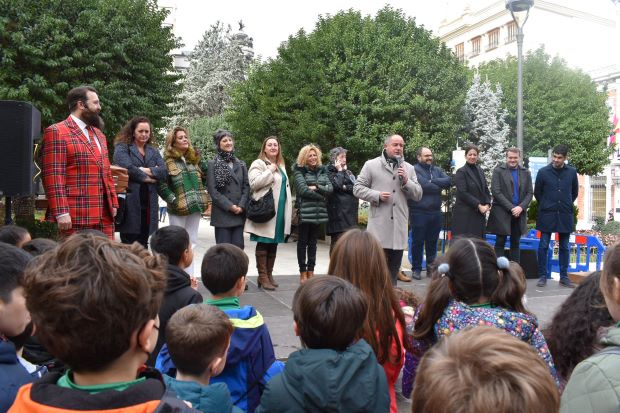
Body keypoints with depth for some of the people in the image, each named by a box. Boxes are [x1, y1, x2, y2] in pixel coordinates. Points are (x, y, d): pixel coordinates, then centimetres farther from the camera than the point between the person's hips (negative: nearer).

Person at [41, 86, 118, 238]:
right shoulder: (57, 132, -4)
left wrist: (113, 203, 15)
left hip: (105, 214, 7)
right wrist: (61, 212, -18)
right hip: (76, 216, -7)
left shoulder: (99, 134, 21)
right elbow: (53, 174, -12)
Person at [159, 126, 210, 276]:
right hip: (178, 209, -5)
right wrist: (174, 200, -14)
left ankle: (189, 276, 19)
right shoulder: (167, 161, -6)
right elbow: (161, 184, -11)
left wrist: (203, 197, 5)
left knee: (191, 242, 11)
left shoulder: (195, 158, 11)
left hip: (196, 207, 5)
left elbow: (205, 177, 15)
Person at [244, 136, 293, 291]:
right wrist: (270, 171, -17)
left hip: (280, 211, 8)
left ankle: (269, 274, 18)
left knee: (273, 243, 10)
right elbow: (254, 183, -20)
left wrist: (288, 208, 22)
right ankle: (262, 276, 2)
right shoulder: (258, 164, -4)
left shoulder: (281, 166, 20)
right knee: (263, 243, -3)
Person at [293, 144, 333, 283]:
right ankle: (303, 273, 8)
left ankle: (311, 272, 16)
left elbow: (330, 188, 3)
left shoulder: (322, 170, 14)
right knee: (303, 242, 3)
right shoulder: (299, 171, -1)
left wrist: (316, 187, -12)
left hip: (319, 212, 4)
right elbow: (303, 189, -13)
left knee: (313, 242, 9)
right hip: (305, 212, -4)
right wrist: (321, 195, -8)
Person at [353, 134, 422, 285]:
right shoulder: (371, 165, 4)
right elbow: (357, 188, 2)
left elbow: (418, 195, 13)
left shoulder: (409, 168, 15)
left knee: (394, 267, 11)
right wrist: (377, 195, -12)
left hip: (399, 225, 4)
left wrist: (406, 181, -5)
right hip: (379, 224, -4)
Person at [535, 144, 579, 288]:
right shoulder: (543, 172, -5)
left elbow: (575, 192, 13)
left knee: (564, 247, 8)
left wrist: (567, 204, 13)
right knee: (543, 246, 1)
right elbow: (537, 192, 7)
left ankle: (564, 277, 15)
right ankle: (542, 276, 9)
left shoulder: (572, 172, 0)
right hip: (547, 214, -1)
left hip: (565, 215, 2)